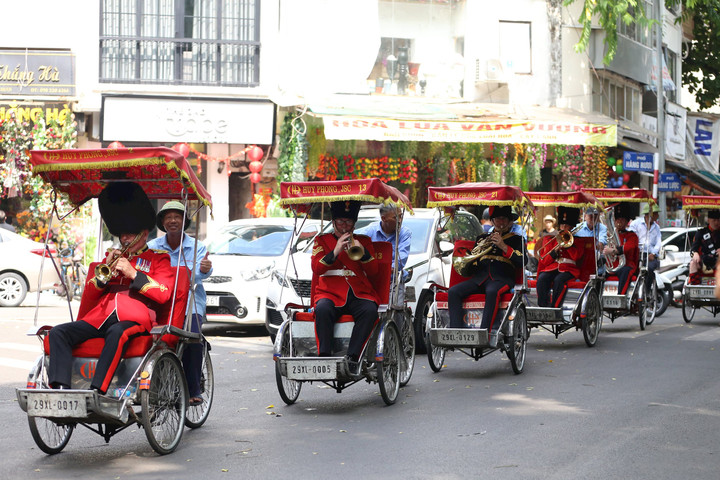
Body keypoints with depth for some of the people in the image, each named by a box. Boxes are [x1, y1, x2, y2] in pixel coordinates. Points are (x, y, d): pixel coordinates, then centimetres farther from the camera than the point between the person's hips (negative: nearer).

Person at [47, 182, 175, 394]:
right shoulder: (114, 257, 30)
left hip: (133, 320, -5)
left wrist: (133, 273, -7)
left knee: (117, 332, -41)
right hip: (99, 318, 5)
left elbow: (163, 294, 0)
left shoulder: (159, 259, 17)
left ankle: (97, 391, -47)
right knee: (58, 332, -20)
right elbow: (89, 295, 24)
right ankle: (60, 388, -34)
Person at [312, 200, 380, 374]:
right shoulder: (322, 241, 18)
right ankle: (324, 356, -35)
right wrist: (335, 252, -14)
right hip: (330, 293, -1)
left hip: (359, 294, 1)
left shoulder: (364, 241, 22)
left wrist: (363, 252, -9)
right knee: (322, 308, -36)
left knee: (370, 310, -33)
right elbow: (316, 268, 1)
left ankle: (353, 357, -34)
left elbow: (373, 271, 9)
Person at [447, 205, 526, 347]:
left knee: (492, 292, -41)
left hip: (501, 278, -4)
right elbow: (471, 268, 23)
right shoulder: (483, 238, 27)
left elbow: (522, 261, -3)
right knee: (453, 292, -23)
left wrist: (503, 246, -10)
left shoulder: (516, 239, 16)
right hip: (480, 277, 4)